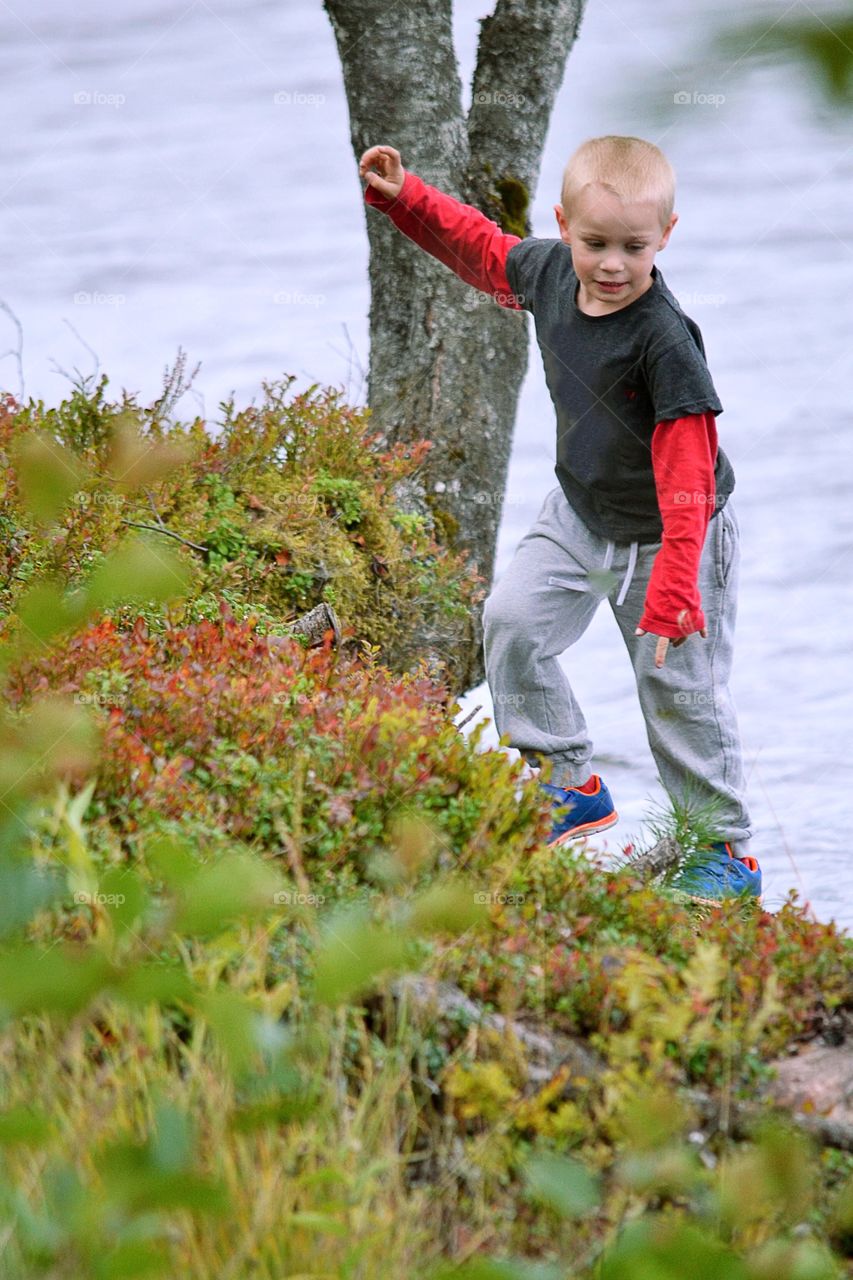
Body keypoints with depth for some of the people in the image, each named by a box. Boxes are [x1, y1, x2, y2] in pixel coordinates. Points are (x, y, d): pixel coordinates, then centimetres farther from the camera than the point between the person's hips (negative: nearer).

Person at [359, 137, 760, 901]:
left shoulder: (665, 341, -32)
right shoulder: (548, 271, -11)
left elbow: (687, 470, -33)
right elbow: (481, 248, 13)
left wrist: (673, 585, -38)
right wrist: (404, 198, 6)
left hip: (666, 538, -7)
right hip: (580, 516, 7)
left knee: (680, 688, -3)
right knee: (512, 621, 0)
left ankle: (727, 851, 11)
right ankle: (571, 787, 17)